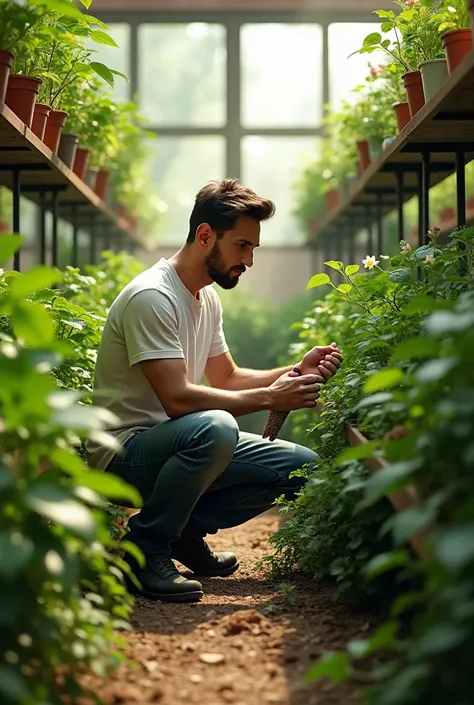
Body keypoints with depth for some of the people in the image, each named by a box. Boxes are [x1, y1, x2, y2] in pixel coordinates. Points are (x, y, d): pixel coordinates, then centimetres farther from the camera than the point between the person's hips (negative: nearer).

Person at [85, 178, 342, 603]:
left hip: (173, 445, 9)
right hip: (124, 453, -9)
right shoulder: (151, 296, -19)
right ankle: (143, 548, -18)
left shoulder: (208, 298, 11)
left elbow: (226, 377, 18)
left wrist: (297, 372, 3)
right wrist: (269, 397, -23)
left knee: (303, 467, -1)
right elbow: (177, 398, -26)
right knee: (214, 427, -39)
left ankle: (185, 529, 8)